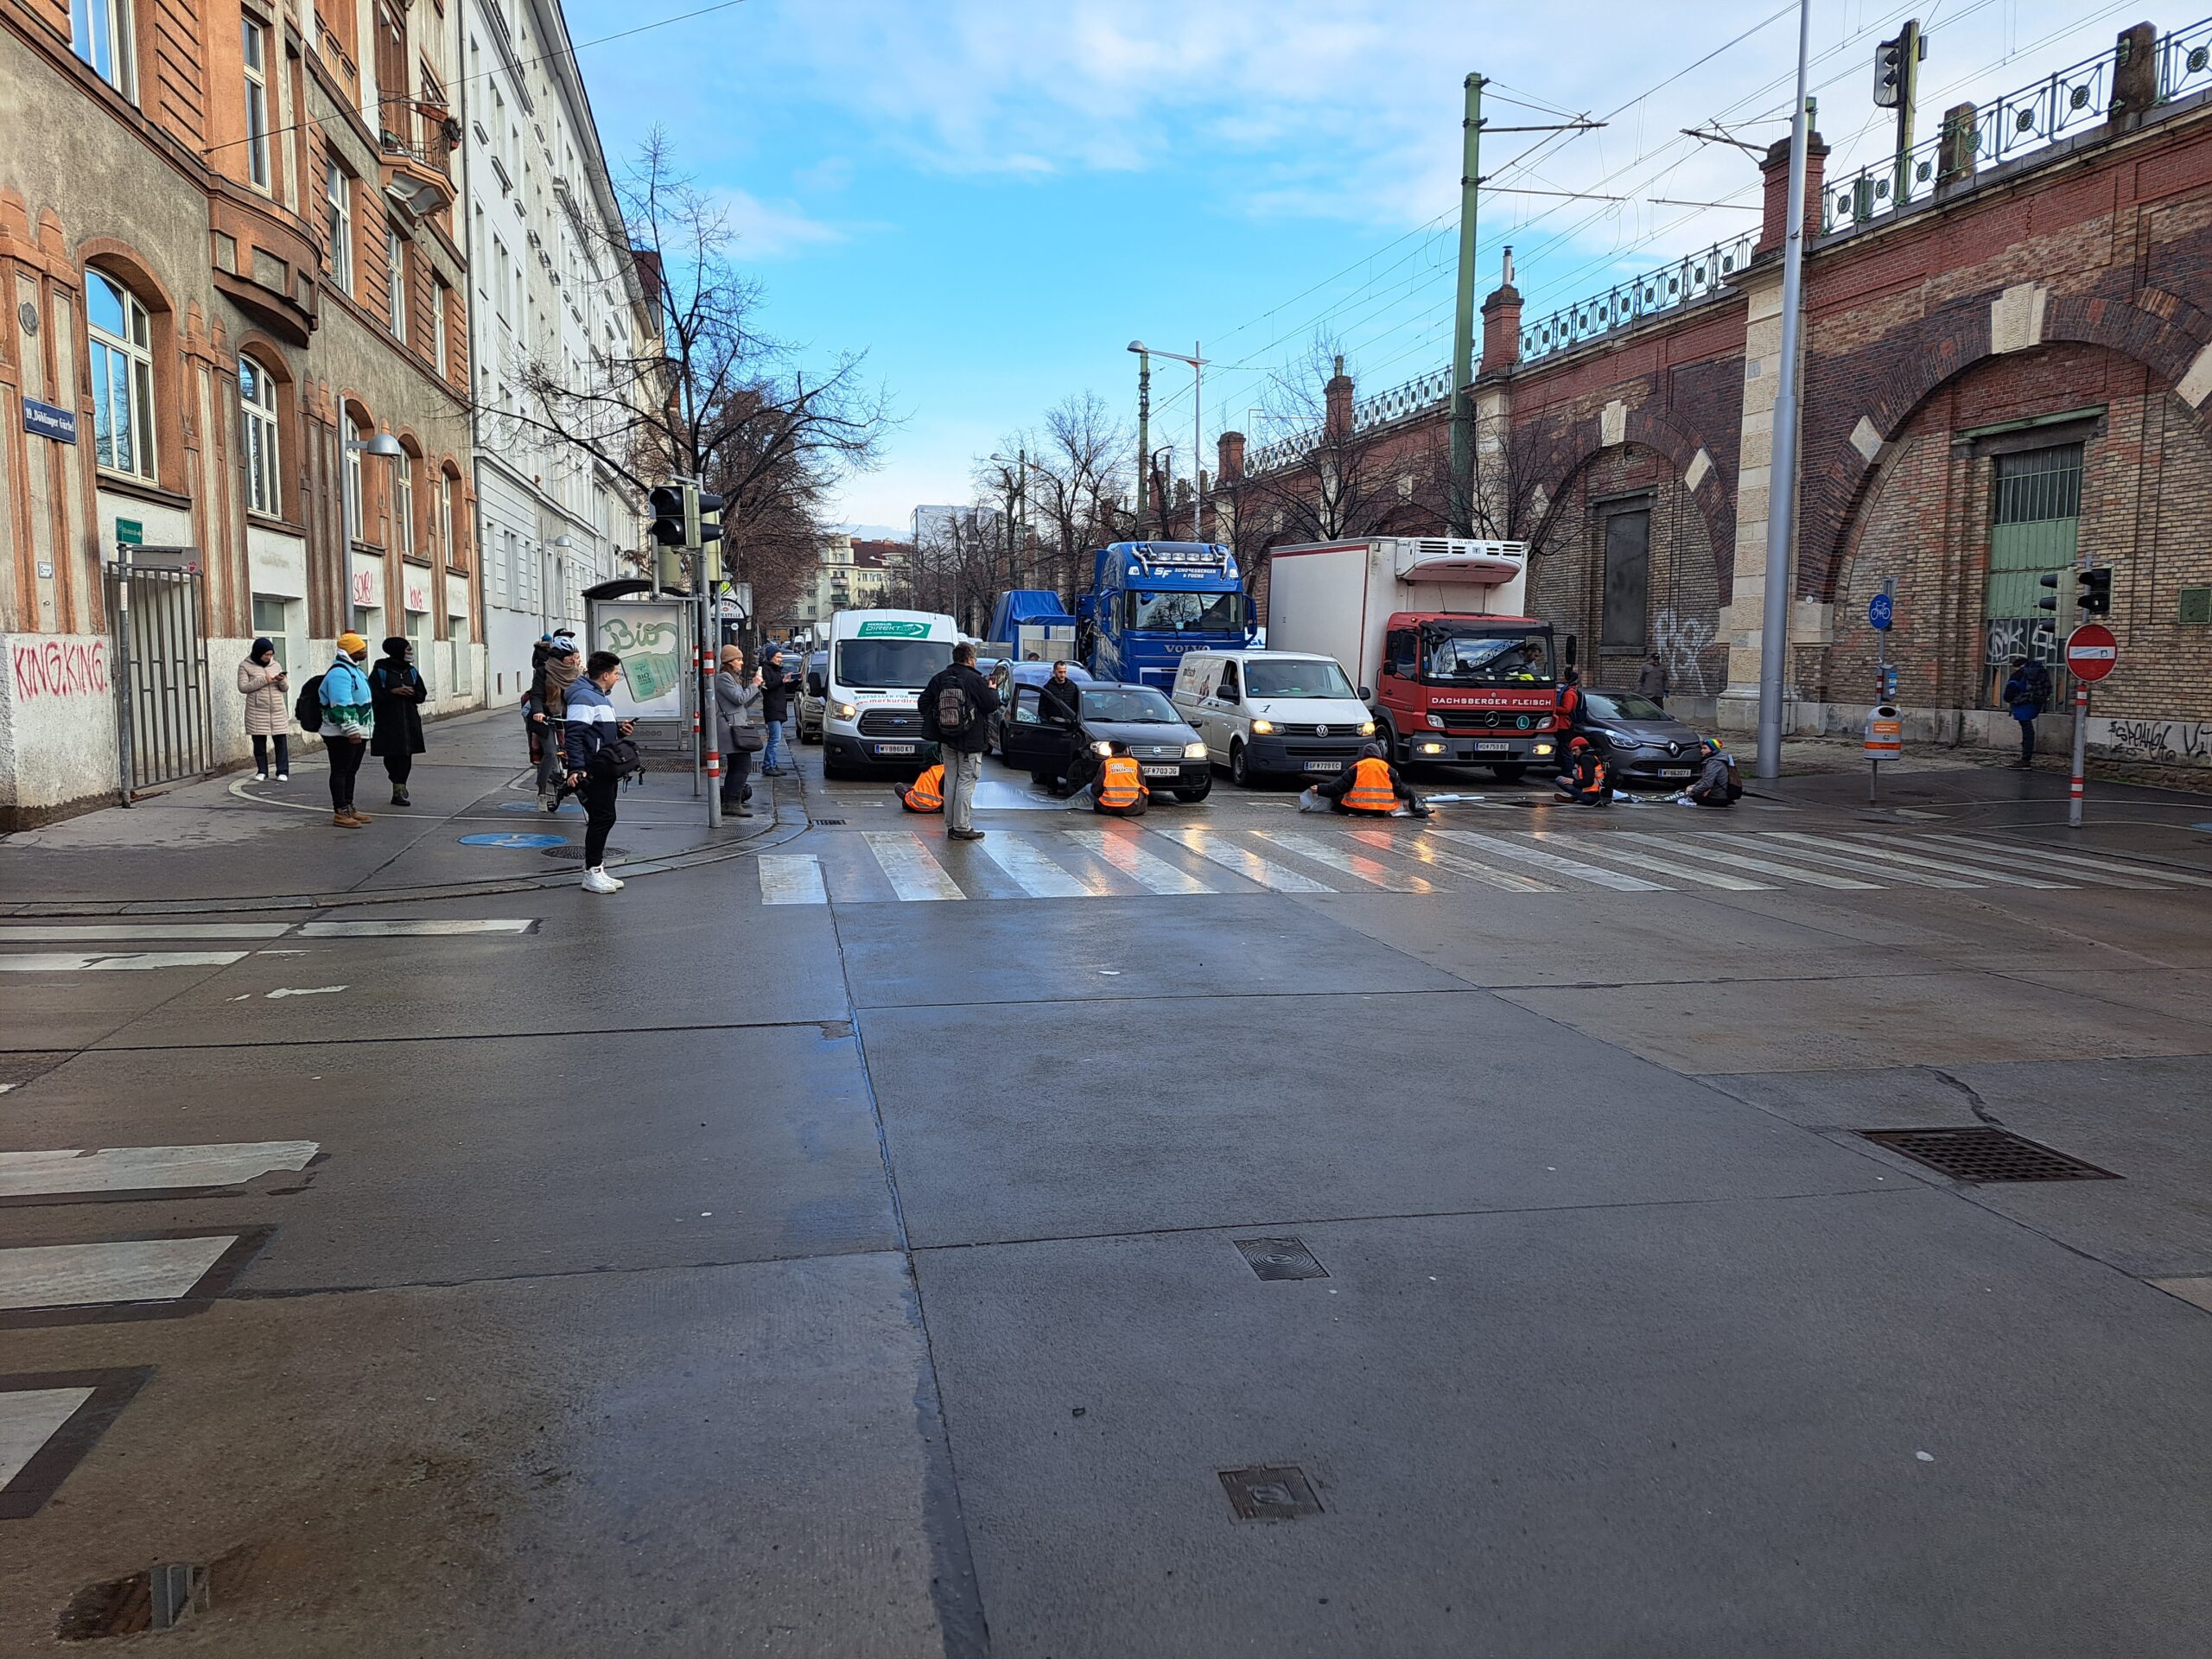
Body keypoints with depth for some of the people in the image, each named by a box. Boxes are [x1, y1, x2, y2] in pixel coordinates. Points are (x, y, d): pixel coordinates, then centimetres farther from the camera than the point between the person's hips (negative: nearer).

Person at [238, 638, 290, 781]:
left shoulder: (276, 665, 11)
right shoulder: (246, 666, 1)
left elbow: (284, 688, 13)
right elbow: (243, 687, -8)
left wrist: (281, 682, -11)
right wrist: (263, 680, -16)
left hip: (278, 710, 2)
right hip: (257, 711, -2)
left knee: (281, 740, -2)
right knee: (259, 742, 3)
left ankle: (283, 772, 2)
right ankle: (262, 772, 12)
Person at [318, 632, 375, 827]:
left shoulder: (354, 669, 16)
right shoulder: (339, 672, -18)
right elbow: (342, 705, -25)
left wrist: (362, 729, 26)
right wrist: (351, 730, -27)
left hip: (357, 732, 10)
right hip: (342, 735, -10)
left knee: (351, 771, 14)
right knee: (340, 771, -6)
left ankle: (348, 809, 22)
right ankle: (340, 813, -4)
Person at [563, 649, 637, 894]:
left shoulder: (602, 697, 20)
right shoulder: (584, 697, -13)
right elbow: (573, 734, -21)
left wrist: (620, 730, 9)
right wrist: (576, 768, -28)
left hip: (606, 771, 11)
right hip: (592, 771, -10)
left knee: (603, 819, 13)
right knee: (603, 817, -11)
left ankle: (597, 870, 20)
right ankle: (592, 873, -6)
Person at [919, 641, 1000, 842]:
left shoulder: (938, 679, 3)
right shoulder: (975, 680, -13)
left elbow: (924, 703, 6)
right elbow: (992, 705, -8)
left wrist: (934, 727, 16)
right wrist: (992, 690, 11)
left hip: (946, 741, 5)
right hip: (970, 742, -5)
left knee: (950, 781, 13)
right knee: (966, 782, -2)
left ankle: (950, 825, 15)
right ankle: (962, 827, -5)